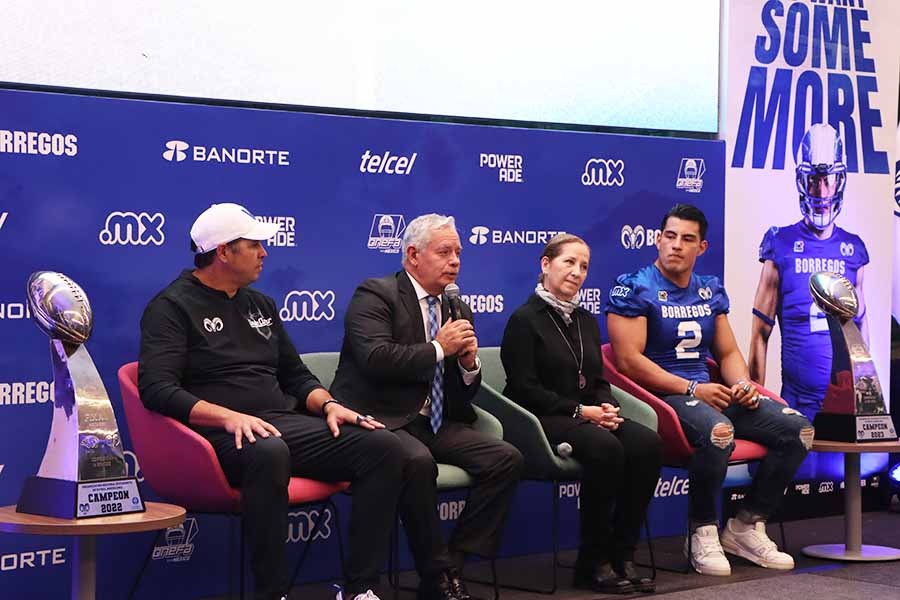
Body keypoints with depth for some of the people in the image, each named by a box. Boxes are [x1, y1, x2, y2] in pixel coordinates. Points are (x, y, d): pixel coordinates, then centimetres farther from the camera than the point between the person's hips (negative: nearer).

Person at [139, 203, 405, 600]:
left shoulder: (260, 305, 22)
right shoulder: (172, 307, -1)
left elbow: (296, 375, 26)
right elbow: (156, 388, -13)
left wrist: (328, 404, 3)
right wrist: (229, 416, -26)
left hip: (284, 423, 7)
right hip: (223, 435, -7)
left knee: (384, 447, -14)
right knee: (268, 453, -42)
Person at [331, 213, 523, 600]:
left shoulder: (458, 310, 17)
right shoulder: (375, 294, -4)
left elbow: (464, 395, 19)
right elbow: (375, 358, -21)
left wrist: (470, 362, -3)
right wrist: (438, 348, -13)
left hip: (435, 423, 7)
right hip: (381, 419, -7)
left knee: (506, 459, -13)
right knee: (418, 462, -36)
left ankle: (455, 564, -7)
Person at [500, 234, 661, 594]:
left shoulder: (586, 321, 20)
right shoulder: (525, 320, -3)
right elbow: (525, 390, -11)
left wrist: (607, 407, -4)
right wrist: (580, 411, -15)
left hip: (588, 417, 7)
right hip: (540, 420, -7)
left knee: (647, 443, -23)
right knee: (605, 447, -35)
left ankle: (621, 554, -17)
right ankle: (593, 563, -22)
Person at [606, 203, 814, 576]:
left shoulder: (710, 291, 18)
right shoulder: (633, 289, -4)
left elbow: (728, 353, 22)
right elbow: (628, 360, -13)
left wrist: (742, 385, -2)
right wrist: (692, 389, -17)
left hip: (710, 392, 7)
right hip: (662, 396, -7)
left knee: (798, 429, -9)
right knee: (718, 431, -39)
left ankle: (746, 526, 2)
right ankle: (702, 533, -18)